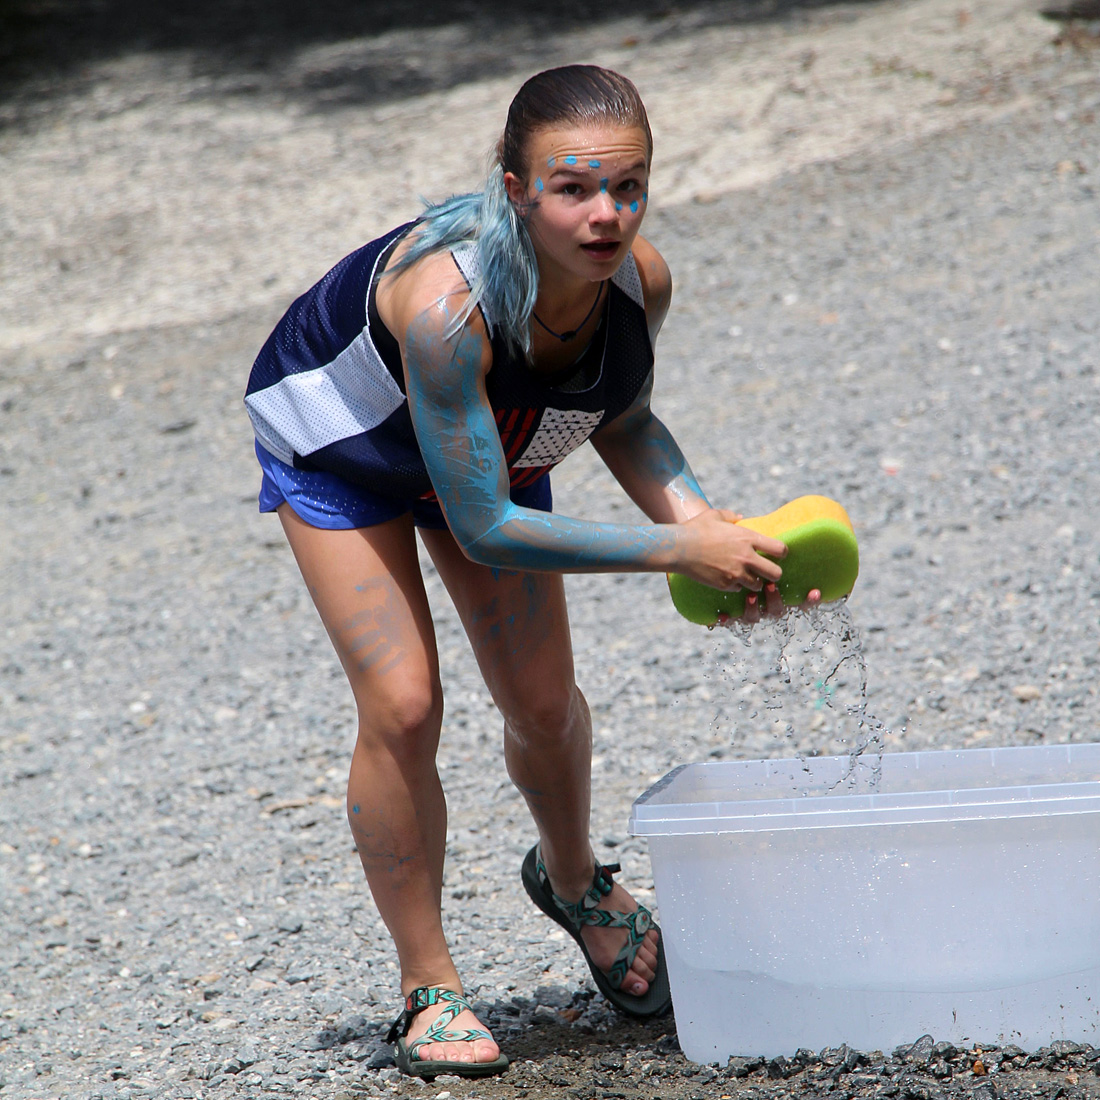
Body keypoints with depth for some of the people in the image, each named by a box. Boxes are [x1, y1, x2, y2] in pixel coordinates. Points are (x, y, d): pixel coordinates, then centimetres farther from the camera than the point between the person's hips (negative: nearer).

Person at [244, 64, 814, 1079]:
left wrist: (703, 519, -23)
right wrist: (676, 551, -39)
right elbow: (483, 527, -40)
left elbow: (621, 421, -5)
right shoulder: (447, 303, -45)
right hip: (341, 441, -5)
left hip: (490, 441, 5)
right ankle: (428, 988, 3)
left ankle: (573, 880, 40)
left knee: (546, 704, 7)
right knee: (402, 704, -14)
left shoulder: (642, 279, -28)